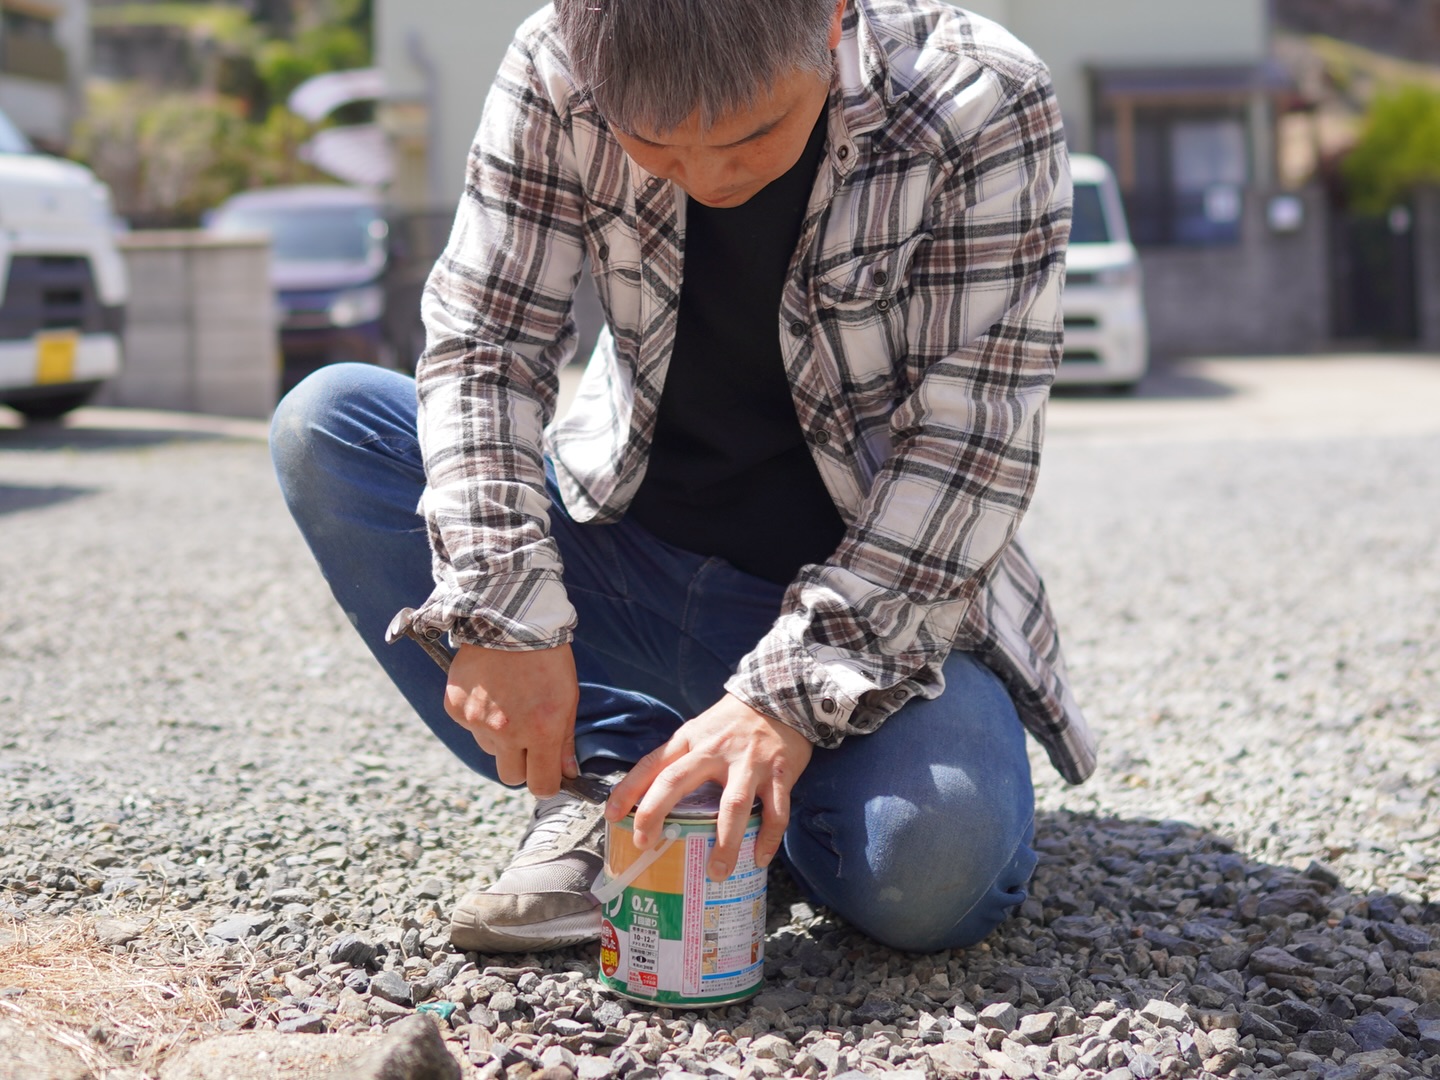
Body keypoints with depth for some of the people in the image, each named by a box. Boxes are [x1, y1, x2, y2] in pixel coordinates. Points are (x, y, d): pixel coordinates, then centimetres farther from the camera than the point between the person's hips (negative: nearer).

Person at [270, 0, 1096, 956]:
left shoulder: (984, 104, -20)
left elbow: (970, 446, -22)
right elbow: (483, 342, -11)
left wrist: (794, 694, -31)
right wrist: (504, 617, -26)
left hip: (871, 590, -3)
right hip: (630, 554, 4)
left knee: (927, 871, -33)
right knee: (325, 424, -14)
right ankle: (603, 776, -13)